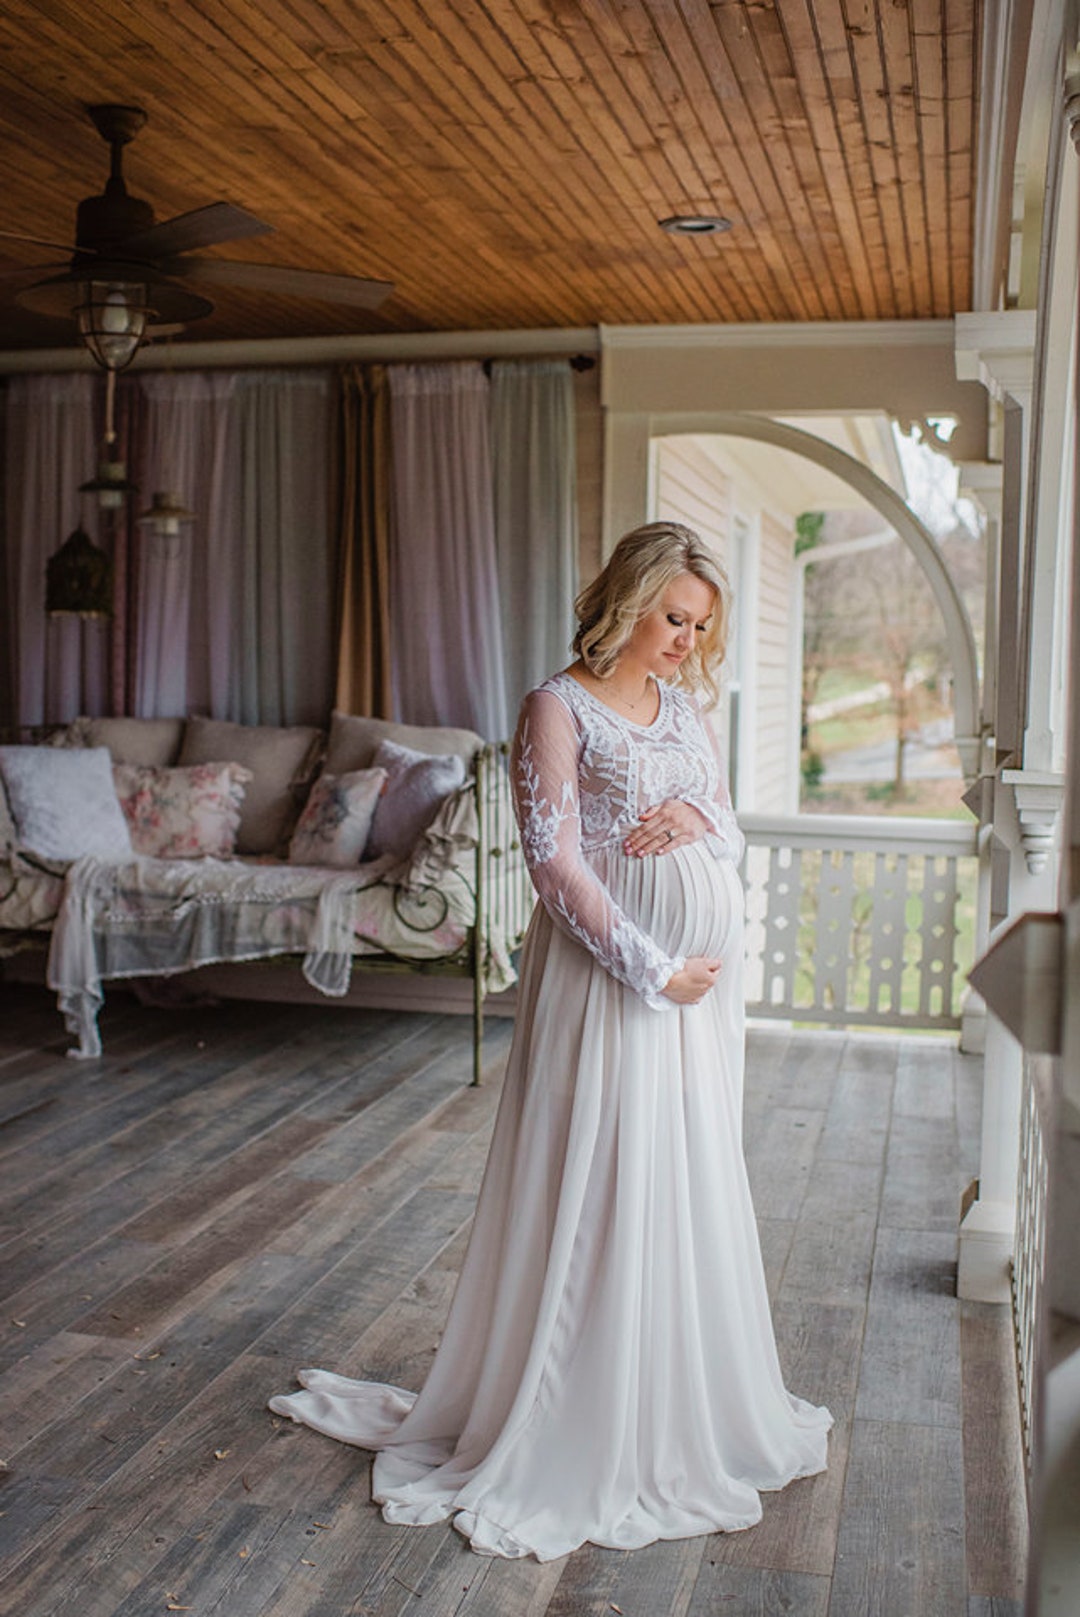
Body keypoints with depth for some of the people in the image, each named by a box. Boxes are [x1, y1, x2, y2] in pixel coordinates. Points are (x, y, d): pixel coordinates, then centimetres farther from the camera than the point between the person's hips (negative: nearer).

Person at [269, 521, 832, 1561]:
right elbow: (555, 862, -16)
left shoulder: (681, 704, 11)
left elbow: (731, 839, 15)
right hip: (608, 969, -7)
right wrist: (650, 971, -18)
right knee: (599, 1186, -1)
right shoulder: (559, 708, -10)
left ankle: (684, 1408, 33)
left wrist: (698, 819, -8)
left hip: (701, 973, 7)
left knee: (693, 1185, 15)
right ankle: (578, 1432, 16)